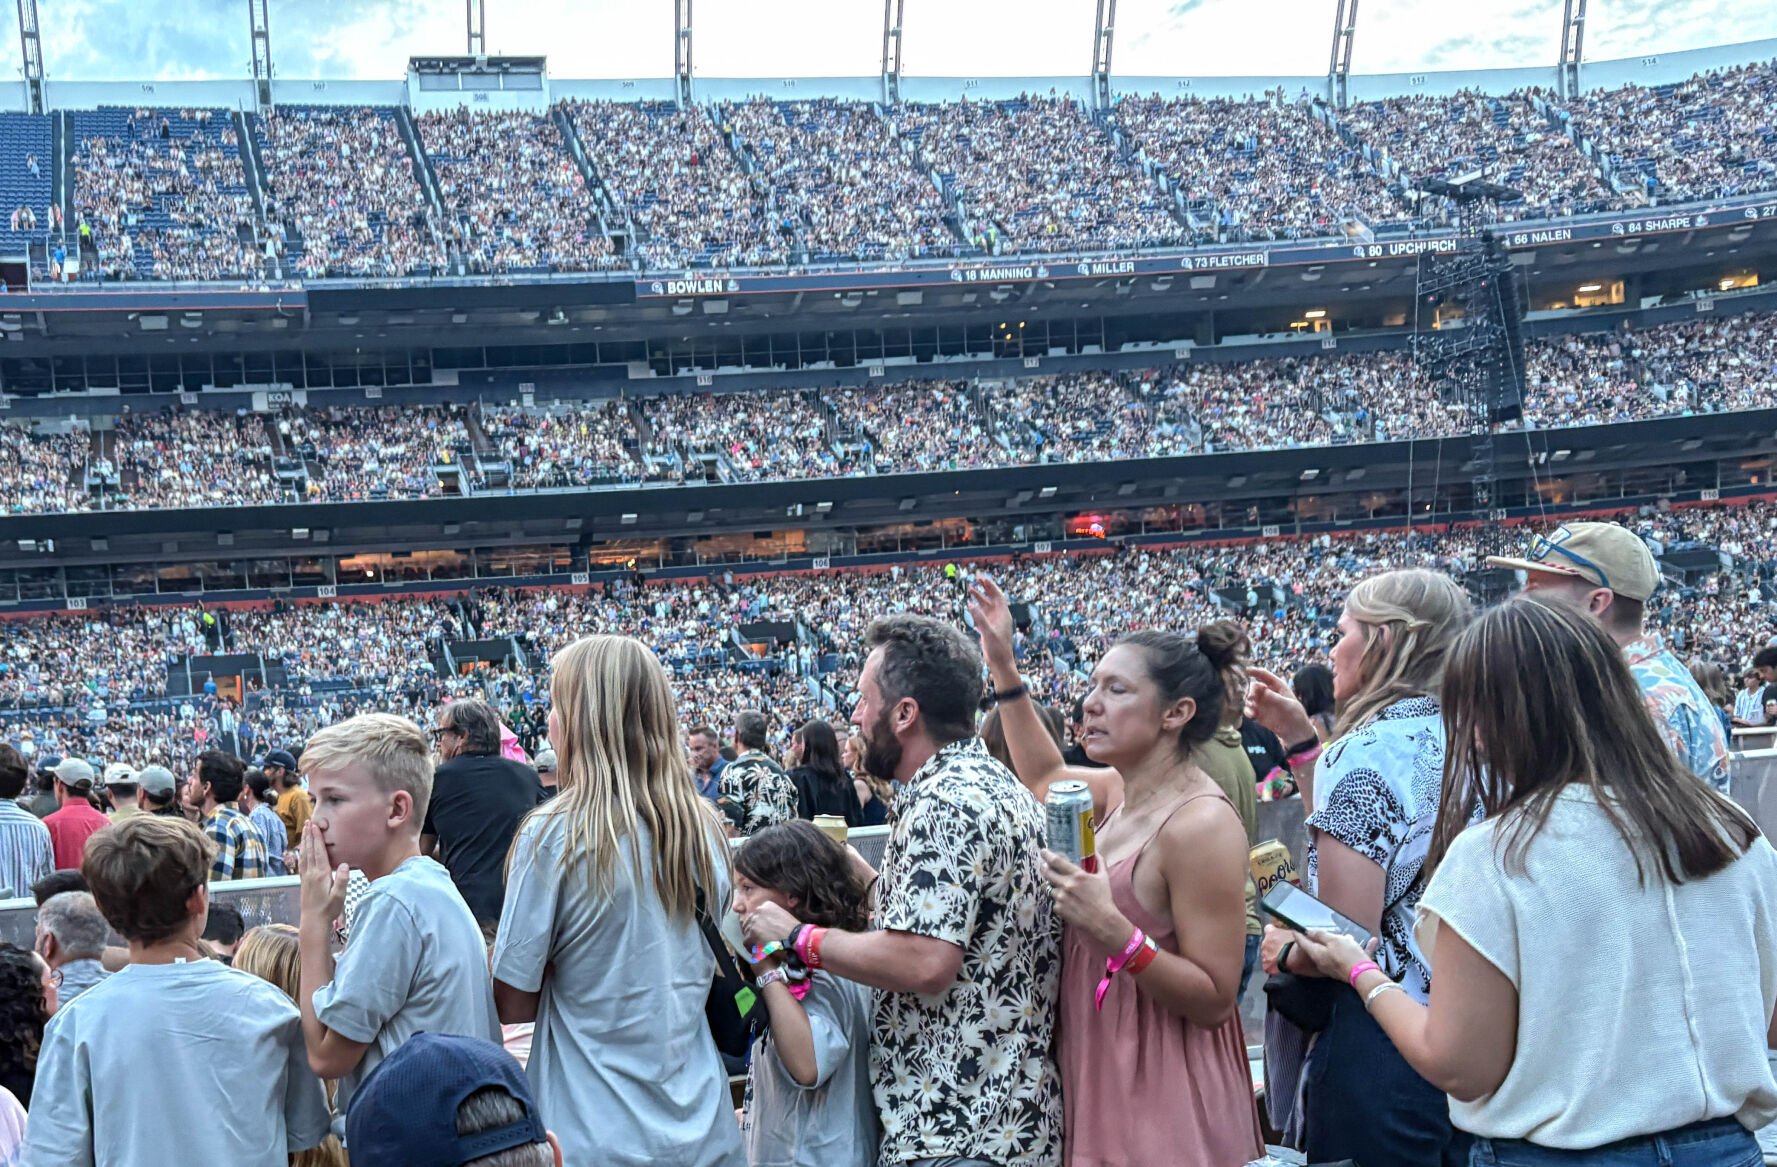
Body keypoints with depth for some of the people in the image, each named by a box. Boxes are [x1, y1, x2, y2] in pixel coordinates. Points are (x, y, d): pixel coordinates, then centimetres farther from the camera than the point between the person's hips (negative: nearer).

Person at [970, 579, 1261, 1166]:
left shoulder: (1200, 824, -22)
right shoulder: (1125, 791, 2)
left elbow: (1215, 1000, -21)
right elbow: (1045, 776, 25)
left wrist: (1113, 931, -32)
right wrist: (1003, 667, 18)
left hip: (1163, 1102, -8)